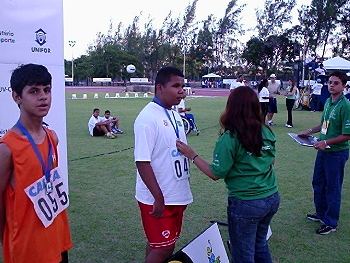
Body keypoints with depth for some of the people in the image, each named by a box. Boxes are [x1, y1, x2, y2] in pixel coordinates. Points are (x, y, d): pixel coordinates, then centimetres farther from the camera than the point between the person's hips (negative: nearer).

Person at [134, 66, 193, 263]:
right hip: (157, 199, -8)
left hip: (177, 196, 8)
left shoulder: (175, 115, 8)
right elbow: (142, 162, -22)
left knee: (167, 244, 18)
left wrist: (185, 191, 16)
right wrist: (158, 197, -23)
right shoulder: (148, 118, -18)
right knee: (162, 247, 1)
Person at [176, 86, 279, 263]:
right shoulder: (266, 132, -1)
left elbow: (216, 174, -15)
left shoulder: (230, 139, -19)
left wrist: (192, 155, -8)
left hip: (245, 204, -6)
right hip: (272, 198, 6)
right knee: (260, 245, 27)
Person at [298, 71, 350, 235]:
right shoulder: (328, 101, 4)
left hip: (337, 152, -8)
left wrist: (326, 142, -25)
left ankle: (331, 223, 22)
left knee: (332, 187, 6)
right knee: (318, 183, 21)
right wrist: (308, 132, 12)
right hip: (323, 150, 8)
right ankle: (321, 213, 40)